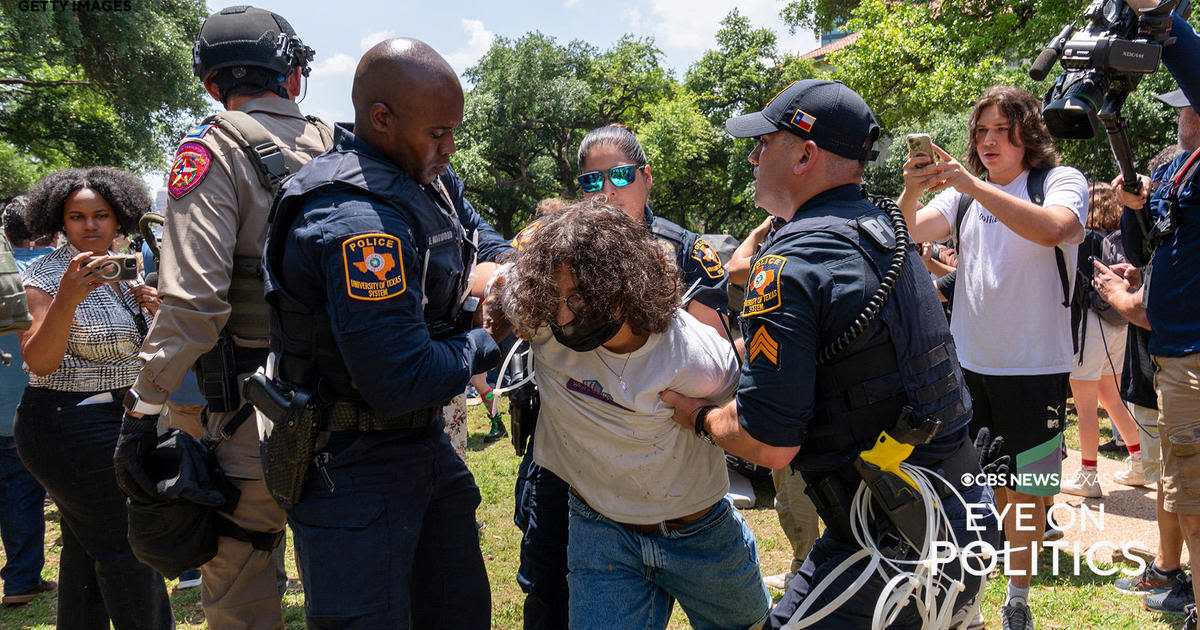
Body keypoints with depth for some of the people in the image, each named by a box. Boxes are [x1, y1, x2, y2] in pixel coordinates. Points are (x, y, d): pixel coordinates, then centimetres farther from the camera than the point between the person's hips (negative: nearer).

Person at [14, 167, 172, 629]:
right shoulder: (47, 274, -10)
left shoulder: (122, 272, 11)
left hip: (113, 424, 8)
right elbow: (38, 360, -20)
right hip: (70, 426, -8)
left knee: (86, 546, 14)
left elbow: (140, 351, 19)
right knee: (125, 543, -6)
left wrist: (152, 309, -2)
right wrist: (66, 299, -34)